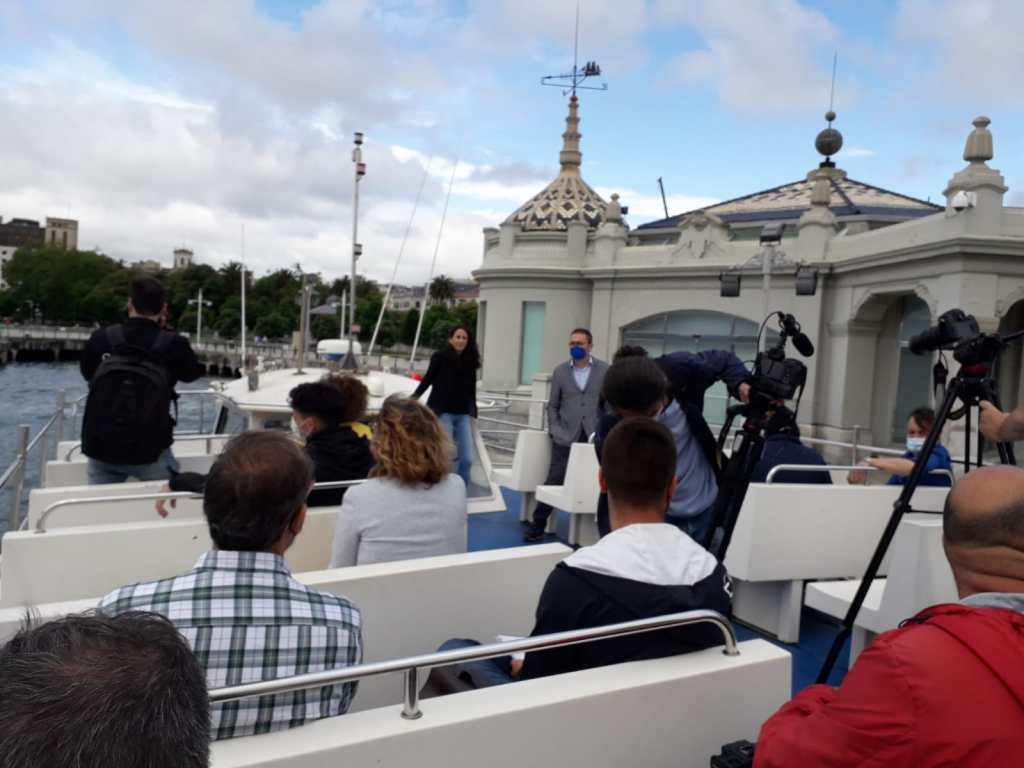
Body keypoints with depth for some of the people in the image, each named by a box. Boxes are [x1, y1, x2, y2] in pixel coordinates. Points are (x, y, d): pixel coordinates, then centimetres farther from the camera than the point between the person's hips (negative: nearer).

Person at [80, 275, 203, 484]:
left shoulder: (101, 338, -3)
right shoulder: (173, 344, -9)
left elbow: (86, 372, 17)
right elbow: (193, 372, 12)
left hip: (100, 449, 2)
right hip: (149, 452, -2)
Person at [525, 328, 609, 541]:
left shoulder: (604, 370, 3)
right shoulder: (560, 371, 7)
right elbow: (552, 405, 9)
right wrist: (555, 431, -2)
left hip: (594, 438, 0)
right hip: (565, 438, 0)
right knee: (554, 481, -1)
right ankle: (538, 524, 9)